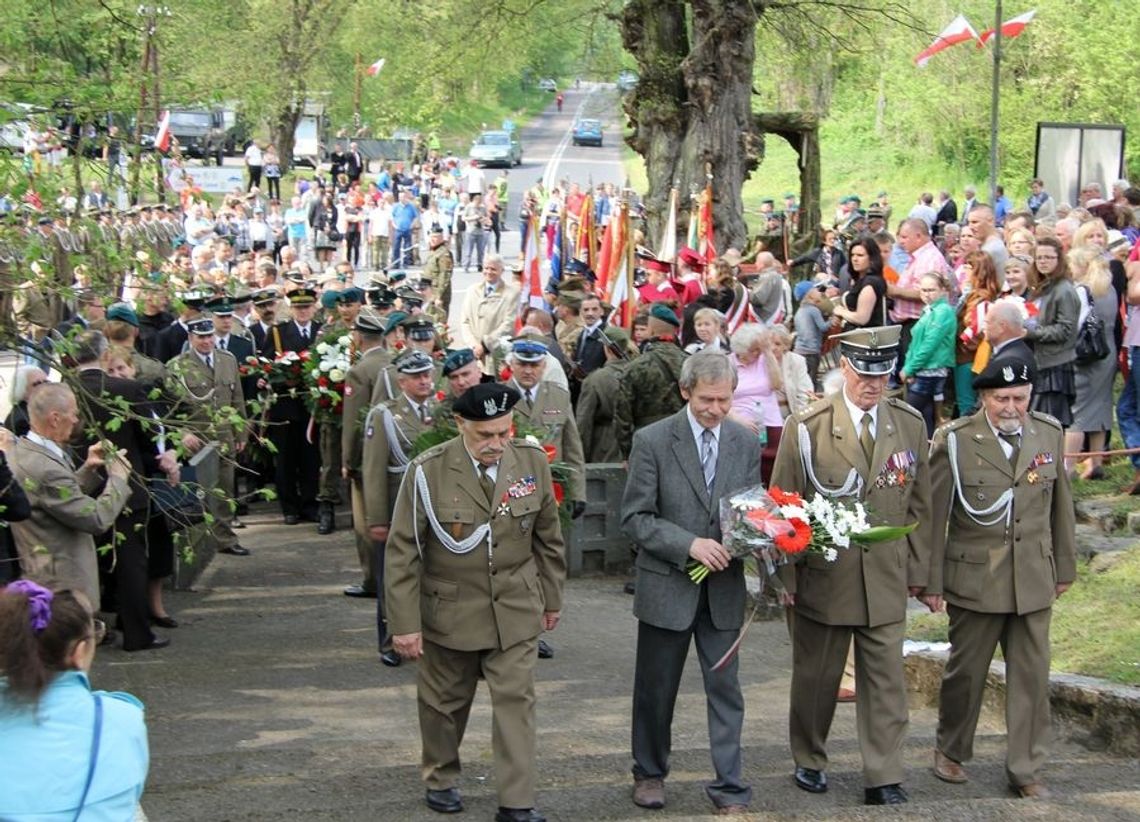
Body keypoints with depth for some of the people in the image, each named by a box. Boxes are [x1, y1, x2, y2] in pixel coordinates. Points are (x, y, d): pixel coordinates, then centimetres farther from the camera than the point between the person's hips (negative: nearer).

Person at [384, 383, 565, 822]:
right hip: (449, 610, -1)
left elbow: (547, 536, 8)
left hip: (515, 609, 1)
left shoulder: (532, 461, -5)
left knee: (516, 701, -3)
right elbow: (402, 552, -11)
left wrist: (551, 599, 13)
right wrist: (404, 623, -13)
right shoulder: (428, 472, -15)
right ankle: (441, 779, 36)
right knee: (444, 701, 14)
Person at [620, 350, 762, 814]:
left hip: (724, 587, 2)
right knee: (656, 690, 12)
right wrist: (690, 544, -21)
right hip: (666, 585, -2)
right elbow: (635, 517, -11)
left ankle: (729, 789, 8)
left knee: (725, 689, 2)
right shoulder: (653, 441, -9)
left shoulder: (746, 444, 3)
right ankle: (649, 774, 30)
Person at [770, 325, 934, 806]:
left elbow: (918, 504, 8)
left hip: (886, 580, 2)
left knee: (885, 681, 1)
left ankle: (883, 779, 6)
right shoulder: (806, 427, -7)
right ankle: (809, 761, 30)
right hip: (822, 577, -2)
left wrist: (918, 569, 6)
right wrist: (786, 577, -6)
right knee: (815, 677, 12)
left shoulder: (910, 425, 3)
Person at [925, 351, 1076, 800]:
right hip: (974, 577, -3)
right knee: (966, 670, 11)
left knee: (1032, 675, 4)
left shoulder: (1050, 434, 2)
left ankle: (1026, 770, 14)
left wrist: (1064, 567, 13)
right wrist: (930, 581, -5)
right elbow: (934, 515, -5)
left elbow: (1060, 506, 10)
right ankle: (951, 750, 32)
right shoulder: (955, 440, -9)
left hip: (1034, 578, 3)